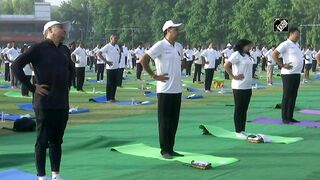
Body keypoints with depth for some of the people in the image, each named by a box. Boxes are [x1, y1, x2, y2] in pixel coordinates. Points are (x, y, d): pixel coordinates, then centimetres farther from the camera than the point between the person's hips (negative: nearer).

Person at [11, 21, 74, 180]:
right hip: (45, 102, -6)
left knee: (56, 140, 12)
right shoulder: (39, 48, -7)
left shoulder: (65, 50, 13)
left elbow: (71, 69, 32)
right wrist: (32, 87, -13)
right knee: (43, 141, 1)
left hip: (63, 102, 6)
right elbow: (16, 66, -13)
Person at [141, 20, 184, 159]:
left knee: (174, 121, 11)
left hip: (177, 90, 7)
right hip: (164, 90, -7)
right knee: (164, 121, 0)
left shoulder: (179, 47, 12)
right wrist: (154, 76, -14)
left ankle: (171, 149, 20)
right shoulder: (160, 45, -11)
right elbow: (144, 60, -17)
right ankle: (164, 150, 8)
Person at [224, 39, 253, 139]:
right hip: (239, 87, -8)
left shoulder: (247, 55, 16)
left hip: (248, 86, 8)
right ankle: (238, 132, 4)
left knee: (244, 109, 11)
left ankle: (243, 130, 18)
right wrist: (233, 77, -16)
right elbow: (226, 65, -20)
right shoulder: (236, 54, -10)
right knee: (239, 109, -2)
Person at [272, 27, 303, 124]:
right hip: (288, 74, -8)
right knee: (287, 96, -3)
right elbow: (274, 54, -17)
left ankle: (290, 117, 16)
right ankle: (284, 118, 3)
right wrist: (282, 65, -18)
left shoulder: (297, 45, 16)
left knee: (293, 96, 10)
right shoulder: (285, 44, -11)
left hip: (297, 74, 8)